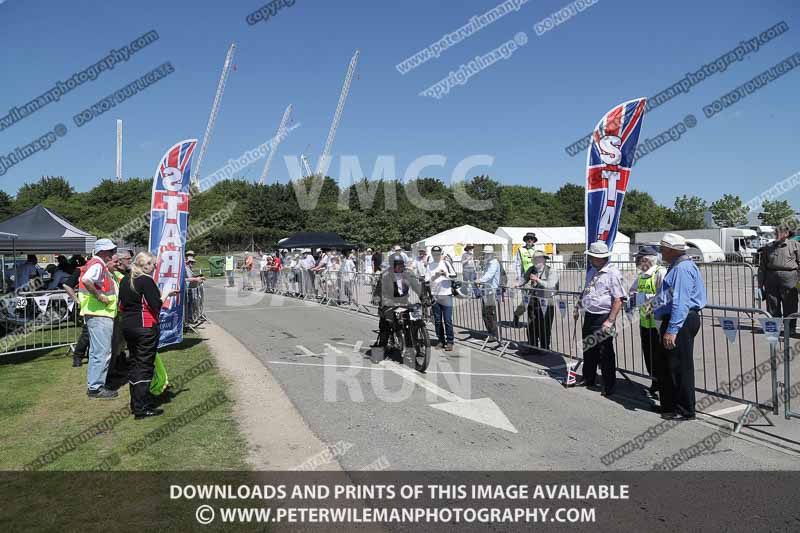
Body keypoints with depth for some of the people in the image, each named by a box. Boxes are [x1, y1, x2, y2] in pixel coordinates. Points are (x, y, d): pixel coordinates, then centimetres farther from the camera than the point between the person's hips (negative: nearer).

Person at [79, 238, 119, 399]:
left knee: (97, 352, 17)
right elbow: (86, 280, -33)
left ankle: (94, 385, 26)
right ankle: (95, 387, 1)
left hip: (101, 315, 11)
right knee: (102, 353, -6)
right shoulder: (97, 265, -14)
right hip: (99, 315, -11)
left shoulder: (100, 265, 17)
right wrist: (100, 297, -25)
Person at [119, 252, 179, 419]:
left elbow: (121, 305, 15)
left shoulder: (125, 280, 11)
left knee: (134, 364, 16)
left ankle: (135, 404, 24)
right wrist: (165, 295, -3)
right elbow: (156, 305, -18)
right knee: (145, 366, -4)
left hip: (127, 326, 8)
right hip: (146, 328, -8)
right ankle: (142, 408, -3)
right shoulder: (146, 280, -14)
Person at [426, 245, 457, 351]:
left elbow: (454, 276, 3)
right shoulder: (429, 265, 9)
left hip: (446, 295, -2)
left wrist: (446, 274, -14)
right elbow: (427, 281, 2)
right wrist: (435, 276, -15)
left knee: (448, 320, -4)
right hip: (434, 296, 3)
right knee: (437, 321, 7)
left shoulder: (446, 263, 5)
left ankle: (449, 342, 1)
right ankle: (441, 341, 17)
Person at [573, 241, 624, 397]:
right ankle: (588, 379, 33)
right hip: (589, 317, 8)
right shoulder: (592, 271, 11)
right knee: (588, 350, 18)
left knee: (605, 354, 1)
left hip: (603, 318, -8)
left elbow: (618, 300, -19)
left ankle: (609, 386, 14)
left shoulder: (612, 273, -15)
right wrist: (577, 307, 22)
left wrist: (610, 321, -23)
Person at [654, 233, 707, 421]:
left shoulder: (683, 268, -19)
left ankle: (684, 411, 11)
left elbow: (681, 302, -26)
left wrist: (672, 330, -28)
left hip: (680, 322, -11)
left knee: (679, 367, -1)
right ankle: (668, 405, 31)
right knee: (664, 364, 18)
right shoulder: (677, 266, 16)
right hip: (672, 320, 11)